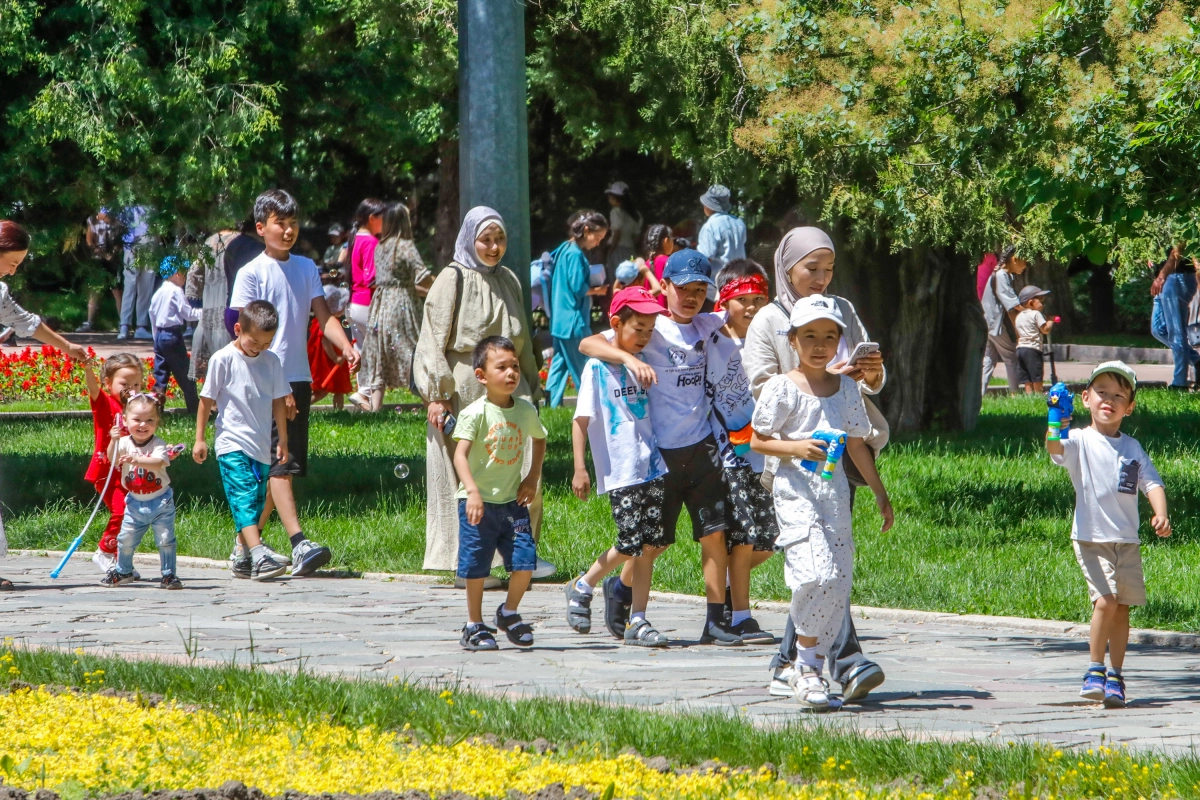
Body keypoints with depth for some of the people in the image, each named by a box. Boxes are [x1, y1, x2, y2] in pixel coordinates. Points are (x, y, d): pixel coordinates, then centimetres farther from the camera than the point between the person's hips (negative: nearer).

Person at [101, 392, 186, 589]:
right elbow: (112, 460, -12)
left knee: (165, 540, -4)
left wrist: (137, 460, -48)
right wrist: (114, 441, -27)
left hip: (160, 501, -3)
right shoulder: (124, 443, -3)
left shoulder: (158, 445, -14)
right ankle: (123, 571, 31)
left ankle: (169, 575, 8)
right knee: (126, 539, 10)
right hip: (135, 502, 3)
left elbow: (158, 462, -32)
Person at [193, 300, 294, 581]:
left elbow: (278, 401, 16)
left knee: (255, 504, 7)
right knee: (244, 497, -17)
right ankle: (259, 555, -31)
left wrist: (282, 440, 16)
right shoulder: (223, 359, -4)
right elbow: (207, 400, 1)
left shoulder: (271, 361, 9)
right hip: (232, 444, -5)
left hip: (262, 447, 5)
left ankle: (242, 560, 16)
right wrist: (199, 439, 1)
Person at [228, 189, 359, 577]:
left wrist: (346, 346, -16)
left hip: (299, 378, 6)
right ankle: (299, 545, -24)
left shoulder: (306, 268, 14)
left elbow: (323, 315, 6)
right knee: (279, 463, -14)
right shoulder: (251, 274, -3)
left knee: (281, 466, 8)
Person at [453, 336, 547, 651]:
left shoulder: (525, 410, 4)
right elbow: (460, 454, -21)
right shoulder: (476, 413, -12)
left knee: (525, 560, -3)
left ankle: (509, 613, 22)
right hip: (479, 503, -4)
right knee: (476, 566, 2)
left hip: (513, 500, 4)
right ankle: (474, 626, 16)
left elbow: (539, 439, 25)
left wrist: (533, 477, 13)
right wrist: (472, 492, -35)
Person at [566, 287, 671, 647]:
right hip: (619, 471, -6)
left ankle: (637, 621, 8)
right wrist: (580, 468, -12)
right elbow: (581, 420, -6)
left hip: (652, 466, 6)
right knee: (633, 544, -9)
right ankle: (583, 587, 15)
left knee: (653, 543, 1)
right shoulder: (597, 367, -5)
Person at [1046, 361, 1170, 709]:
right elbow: (1055, 448, -24)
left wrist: (1161, 514, -14)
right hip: (1091, 537, -4)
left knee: (1121, 608, 7)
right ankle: (1095, 669, -3)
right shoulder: (1080, 442, -4)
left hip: (1126, 539, 4)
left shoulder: (1132, 447, 9)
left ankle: (1115, 676, 17)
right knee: (1106, 600, -17)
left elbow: (1151, 482, 4)